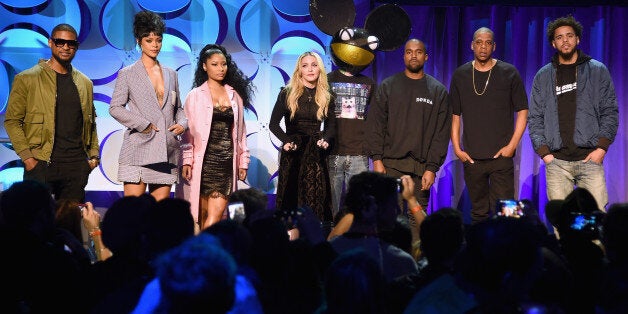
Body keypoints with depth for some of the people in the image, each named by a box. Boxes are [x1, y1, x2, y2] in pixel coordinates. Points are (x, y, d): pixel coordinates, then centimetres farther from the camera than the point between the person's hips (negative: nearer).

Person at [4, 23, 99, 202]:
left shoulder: (85, 83, 16)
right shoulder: (27, 79, 2)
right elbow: (12, 121, 0)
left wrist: (94, 154, 8)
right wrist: (26, 156, -9)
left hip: (76, 165, 4)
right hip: (41, 164, -4)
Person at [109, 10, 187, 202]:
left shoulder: (171, 74, 17)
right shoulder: (127, 74, 4)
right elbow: (115, 108, -1)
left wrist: (182, 123, 1)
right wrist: (143, 125, -10)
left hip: (166, 151, 4)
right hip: (138, 149, -4)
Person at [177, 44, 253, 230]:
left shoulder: (235, 95, 13)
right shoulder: (195, 96, 4)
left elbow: (240, 130, 17)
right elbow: (188, 130, 1)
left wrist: (243, 161, 13)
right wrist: (187, 161, -7)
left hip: (227, 160, 2)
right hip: (204, 159, -2)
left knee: (216, 213, -9)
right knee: (203, 213, 1)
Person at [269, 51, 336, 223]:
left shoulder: (326, 97, 10)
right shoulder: (287, 93, 2)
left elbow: (331, 125, 12)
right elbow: (273, 124, 0)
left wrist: (325, 140, -9)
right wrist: (287, 141, -16)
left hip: (316, 154, 2)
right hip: (293, 152, -2)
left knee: (316, 198, -2)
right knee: (291, 196, -3)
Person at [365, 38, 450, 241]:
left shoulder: (438, 91, 10)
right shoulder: (388, 86, 10)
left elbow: (442, 133, 5)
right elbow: (375, 124, 5)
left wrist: (432, 168, -3)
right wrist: (376, 158, -6)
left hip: (422, 167, 1)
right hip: (390, 163, 0)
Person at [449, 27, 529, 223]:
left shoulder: (509, 73, 2)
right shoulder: (460, 75, 9)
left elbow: (522, 111, 3)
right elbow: (455, 115, 12)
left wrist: (512, 145, -6)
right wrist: (456, 148, 2)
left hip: (501, 155, -2)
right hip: (470, 156, 2)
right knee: (478, 213, 9)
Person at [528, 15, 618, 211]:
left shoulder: (598, 71, 10)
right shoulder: (543, 77, 14)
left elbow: (610, 112, 6)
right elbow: (535, 118, 11)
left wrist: (602, 147, -5)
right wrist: (544, 152, -1)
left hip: (590, 158, -1)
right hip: (556, 161, 1)